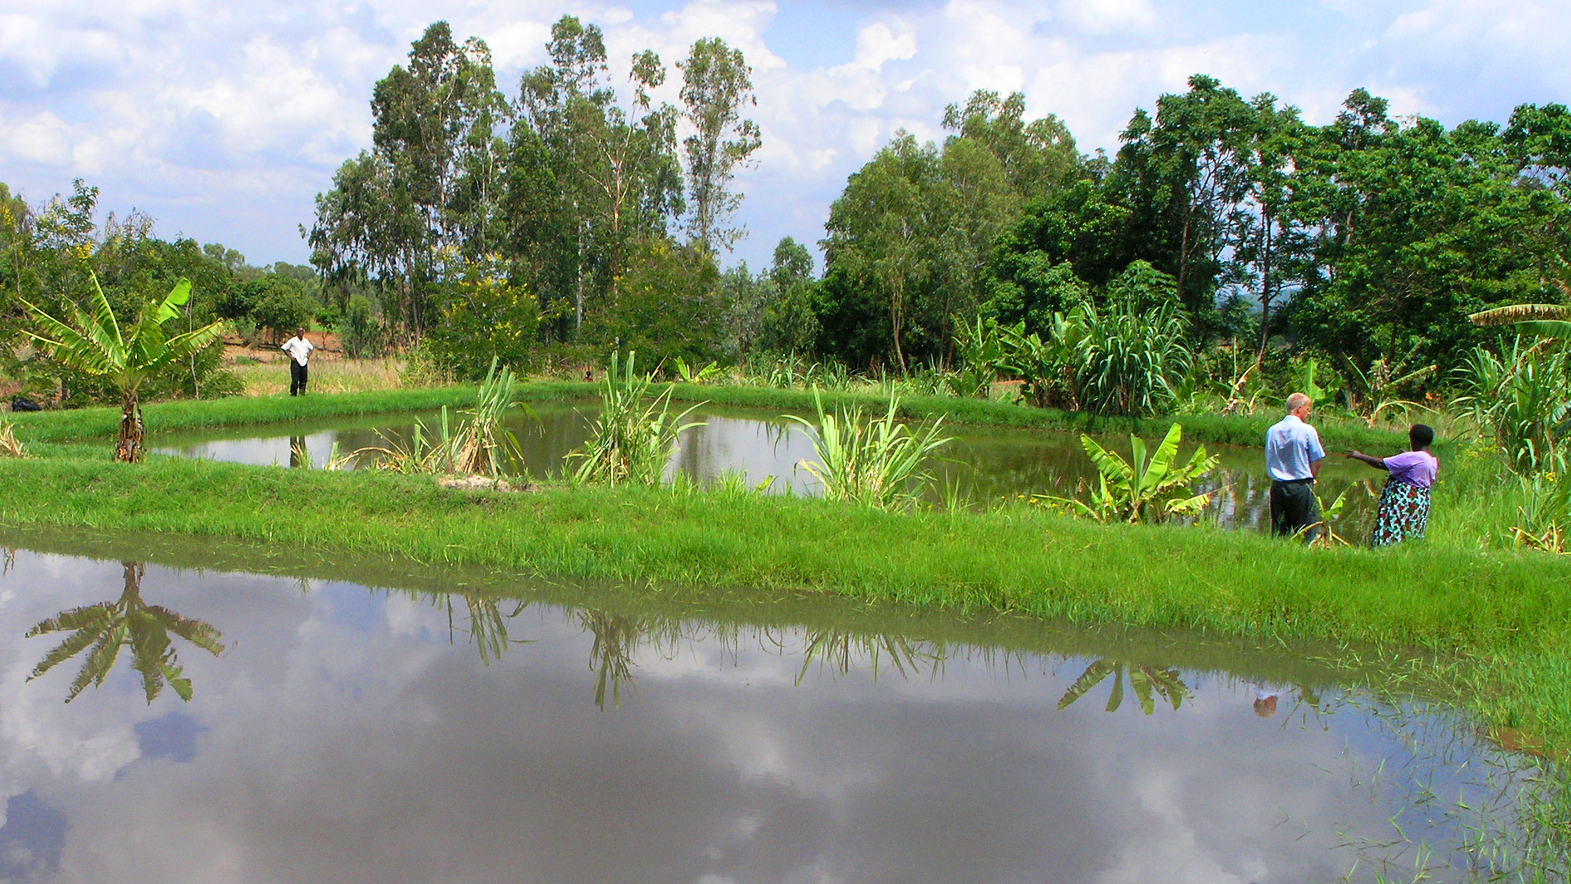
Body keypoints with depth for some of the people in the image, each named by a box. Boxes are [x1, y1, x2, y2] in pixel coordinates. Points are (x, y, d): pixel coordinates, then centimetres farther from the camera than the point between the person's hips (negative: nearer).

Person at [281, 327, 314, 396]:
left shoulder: (306, 341, 12)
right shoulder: (292, 341, -1)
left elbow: (311, 348, 28)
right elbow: (284, 348, 1)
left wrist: (309, 355, 11)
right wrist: (290, 356, -6)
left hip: (304, 362, 4)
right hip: (295, 362, -4)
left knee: (303, 379, 5)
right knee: (295, 380, -6)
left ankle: (302, 392, 16)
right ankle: (293, 394, -1)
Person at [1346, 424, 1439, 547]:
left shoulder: (1412, 457, -18)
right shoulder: (1434, 461, 9)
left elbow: (1381, 464, -16)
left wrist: (1360, 456, -4)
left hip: (1404, 503, -9)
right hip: (1421, 503, 9)